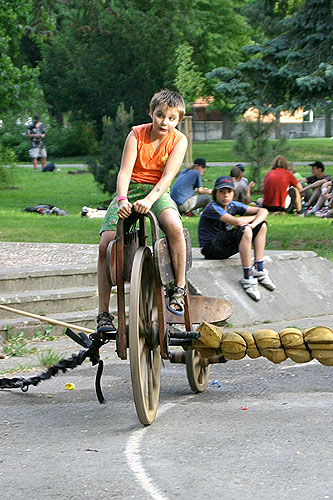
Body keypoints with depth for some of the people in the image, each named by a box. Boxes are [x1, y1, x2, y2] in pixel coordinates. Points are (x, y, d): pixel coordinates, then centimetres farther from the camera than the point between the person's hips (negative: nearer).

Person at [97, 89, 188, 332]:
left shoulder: (179, 140, -8)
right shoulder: (137, 134, -8)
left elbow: (167, 177, -19)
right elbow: (125, 171, -16)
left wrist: (149, 200, -37)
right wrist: (122, 199, -35)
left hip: (158, 192, -1)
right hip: (130, 190, 1)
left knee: (174, 225, -36)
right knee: (106, 244, -18)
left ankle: (179, 287, -19)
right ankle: (103, 313, -10)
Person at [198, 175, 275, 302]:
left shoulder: (233, 206, 6)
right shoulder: (213, 208, -17)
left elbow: (263, 211, 2)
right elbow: (237, 221, -29)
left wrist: (254, 224, -20)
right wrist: (254, 217, -9)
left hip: (225, 246, 9)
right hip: (211, 248, -9)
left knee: (262, 225, 4)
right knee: (245, 230, -31)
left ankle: (259, 270, -3)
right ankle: (248, 279, -30)